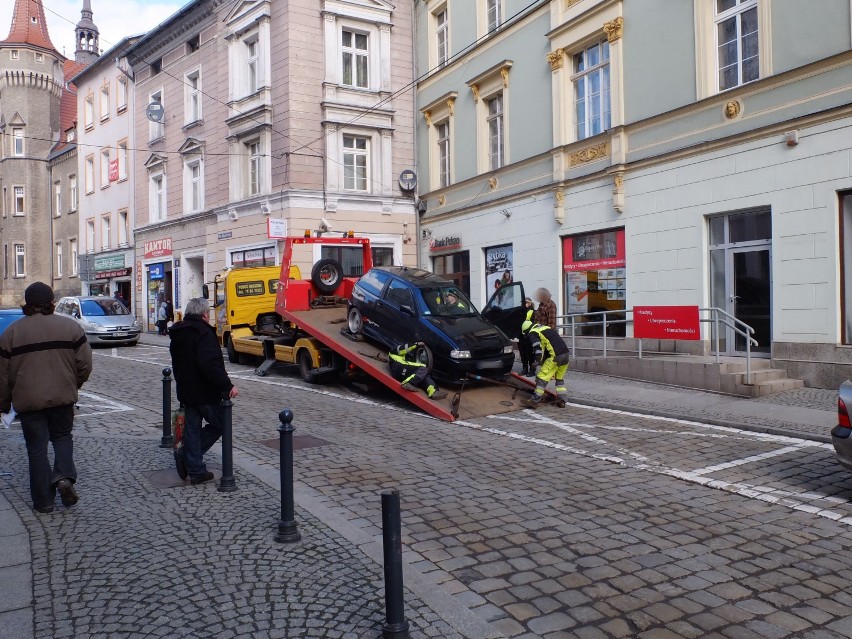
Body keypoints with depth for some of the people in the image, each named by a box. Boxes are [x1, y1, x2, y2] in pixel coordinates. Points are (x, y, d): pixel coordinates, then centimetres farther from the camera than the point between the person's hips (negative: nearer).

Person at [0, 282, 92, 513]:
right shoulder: (70, 326, -2)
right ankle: (64, 476, -4)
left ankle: (43, 500, 10)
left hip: (28, 399, 0)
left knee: (37, 447, 7)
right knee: (62, 436, 19)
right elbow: (85, 364, -2)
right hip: (63, 397, 1)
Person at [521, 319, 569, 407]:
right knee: (560, 378, 21)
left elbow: (537, 348, -11)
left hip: (555, 356, -8)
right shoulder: (545, 328, 29)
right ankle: (563, 399, 19)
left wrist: (540, 359, 7)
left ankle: (535, 400, 1)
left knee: (542, 378, -1)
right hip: (566, 354, 8)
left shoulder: (533, 333, 3)